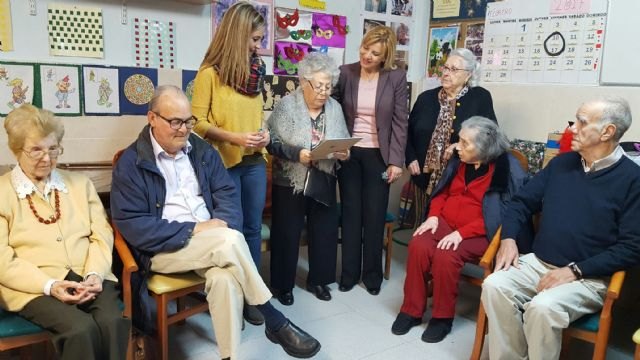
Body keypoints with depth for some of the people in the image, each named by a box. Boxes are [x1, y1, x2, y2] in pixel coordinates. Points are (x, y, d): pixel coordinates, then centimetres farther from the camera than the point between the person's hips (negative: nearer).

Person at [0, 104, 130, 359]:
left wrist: (94, 275, -10)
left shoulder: (80, 184, 19)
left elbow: (102, 236, 10)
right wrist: (49, 285, -16)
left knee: (114, 321, -28)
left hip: (87, 279, 3)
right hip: (34, 288, -2)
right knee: (81, 329, -30)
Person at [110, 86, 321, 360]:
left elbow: (227, 193, 8)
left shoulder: (202, 150, 11)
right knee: (230, 241, -31)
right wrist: (192, 230, -18)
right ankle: (275, 321, -15)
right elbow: (132, 226, -11)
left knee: (225, 278, -32)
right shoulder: (131, 163, -4)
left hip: (213, 244, 4)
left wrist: (222, 223, -16)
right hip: (164, 247, -3)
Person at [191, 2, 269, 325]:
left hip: (255, 162, 6)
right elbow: (197, 122, -9)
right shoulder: (210, 73, -8)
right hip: (224, 163, -6)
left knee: (252, 228, 10)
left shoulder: (255, 70, 11)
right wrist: (233, 137, -20)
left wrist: (264, 133, 1)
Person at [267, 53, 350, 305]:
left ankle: (318, 279, 30)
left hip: (324, 182, 4)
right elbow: (272, 142, -12)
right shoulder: (287, 105, -9)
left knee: (325, 231, 11)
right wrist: (297, 153, -25)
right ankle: (283, 284, 22)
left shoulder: (335, 108, 4)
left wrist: (344, 153, -13)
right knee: (287, 234, 6)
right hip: (290, 183, -4)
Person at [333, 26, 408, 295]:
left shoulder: (396, 77, -3)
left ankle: (372, 274, 21)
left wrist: (396, 161, -9)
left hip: (379, 155, -1)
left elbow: (399, 122, -3)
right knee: (351, 213, 7)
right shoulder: (345, 73, 0)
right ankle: (349, 273, 20)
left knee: (375, 215, 5)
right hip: (349, 153, 1)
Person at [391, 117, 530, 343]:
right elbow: (442, 192, 16)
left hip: (478, 234, -5)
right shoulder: (459, 162, 7)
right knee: (418, 246, -23)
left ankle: (443, 316, -9)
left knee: (445, 256, -32)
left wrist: (461, 233, -23)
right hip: (445, 222, 6)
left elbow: (499, 215, -16)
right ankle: (411, 310, -10)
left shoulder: (506, 169, -12)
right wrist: (433, 216, -4)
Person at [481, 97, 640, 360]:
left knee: (542, 307, -33)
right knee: (494, 286, -22)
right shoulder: (561, 163, 10)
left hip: (589, 278, -4)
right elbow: (522, 202, 15)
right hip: (537, 263, 5)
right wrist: (509, 238, -4)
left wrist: (575, 271, -17)